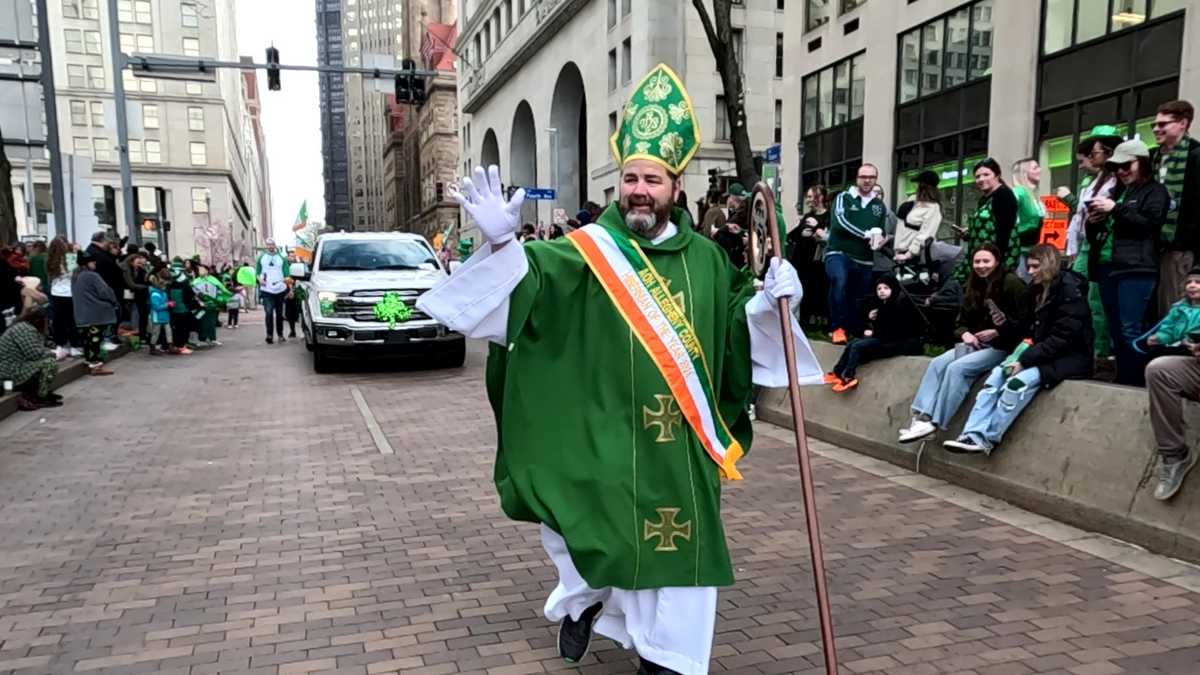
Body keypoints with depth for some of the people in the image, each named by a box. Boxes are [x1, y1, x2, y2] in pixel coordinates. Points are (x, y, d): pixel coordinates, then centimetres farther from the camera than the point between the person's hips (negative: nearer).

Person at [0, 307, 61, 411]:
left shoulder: (21, 326, 14)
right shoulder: (26, 330, -19)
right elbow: (35, 354, -24)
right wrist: (54, 354, -8)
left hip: (12, 366, 11)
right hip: (11, 371, -11)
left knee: (47, 360, 18)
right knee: (51, 363, -20)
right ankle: (41, 398, -7)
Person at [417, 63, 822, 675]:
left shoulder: (705, 258, 6)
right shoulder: (588, 249, -5)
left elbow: (737, 322, 12)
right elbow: (527, 281, -19)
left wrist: (770, 298, -6)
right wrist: (502, 245, -38)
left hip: (680, 432, 3)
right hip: (604, 428, -2)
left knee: (677, 538, 11)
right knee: (591, 526, 11)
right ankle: (582, 600, 46)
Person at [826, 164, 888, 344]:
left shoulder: (880, 206, 16)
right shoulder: (843, 198, 3)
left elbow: (882, 232, 21)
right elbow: (840, 222, -13)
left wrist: (879, 238, -5)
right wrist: (867, 235, -17)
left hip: (864, 260, 5)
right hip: (839, 253, -5)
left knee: (858, 301, 6)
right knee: (839, 281, -33)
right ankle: (838, 328, -26)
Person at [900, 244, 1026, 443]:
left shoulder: (1011, 283, -9)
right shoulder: (974, 287, 14)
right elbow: (962, 321, 17)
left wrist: (997, 332, -19)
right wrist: (965, 333, -4)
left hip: (1002, 346, -7)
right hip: (976, 343, 7)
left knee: (957, 368, -27)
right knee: (937, 363, -17)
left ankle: (935, 422, -24)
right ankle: (922, 417, -27)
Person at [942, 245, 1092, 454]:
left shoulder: (1070, 291, -14)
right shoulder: (1035, 290, 10)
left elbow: (1062, 338, -21)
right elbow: (1024, 328, 13)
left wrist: (1025, 361, -24)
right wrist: (1004, 324, -9)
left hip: (1070, 357, -7)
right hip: (1042, 354, 7)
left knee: (1018, 382, -30)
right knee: (997, 374, -17)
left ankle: (988, 439, -21)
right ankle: (975, 434, -29)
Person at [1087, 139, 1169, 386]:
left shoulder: (1154, 190, 3)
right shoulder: (1117, 191, 23)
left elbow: (1150, 224, -13)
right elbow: (1095, 234, 26)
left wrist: (1116, 209, -13)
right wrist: (1094, 222, 5)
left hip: (1136, 270, -7)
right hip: (1107, 268, 7)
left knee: (1131, 331, -11)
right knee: (1116, 332, 8)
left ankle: (1137, 384, -6)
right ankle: (1122, 381, 14)